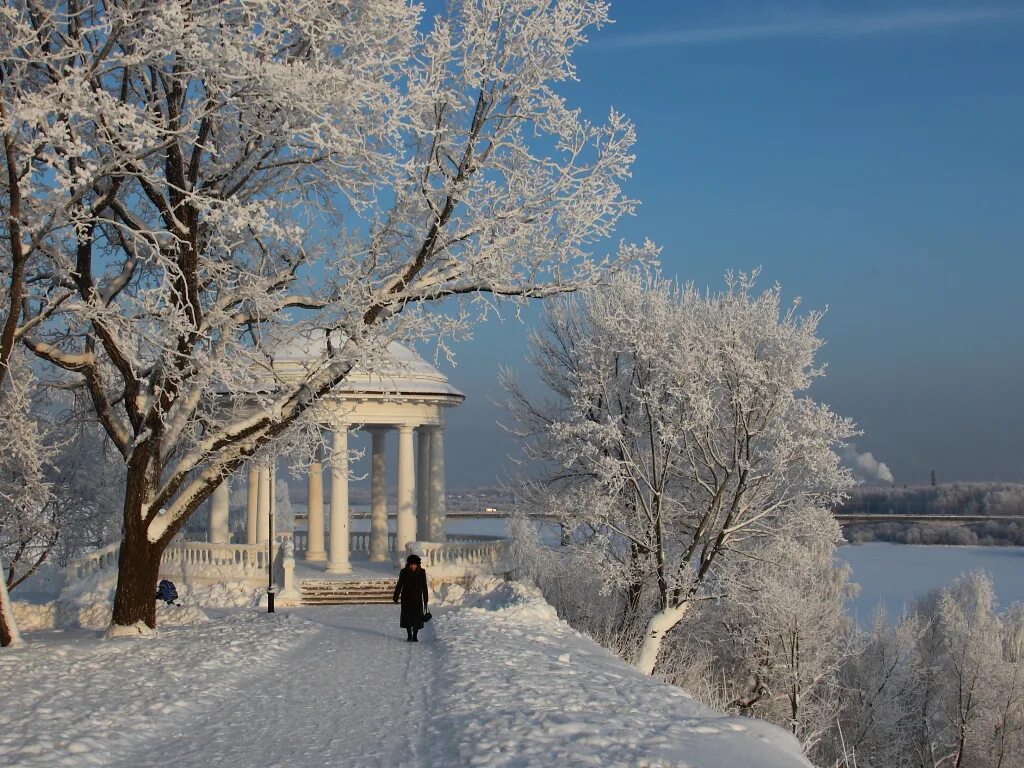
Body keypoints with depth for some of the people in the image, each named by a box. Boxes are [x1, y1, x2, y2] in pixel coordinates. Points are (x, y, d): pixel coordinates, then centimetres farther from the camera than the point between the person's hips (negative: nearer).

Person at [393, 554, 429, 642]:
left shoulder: (421, 572, -4)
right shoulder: (404, 572, -6)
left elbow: (424, 587, 1)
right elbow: (399, 585, 0)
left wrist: (426, 601, 2)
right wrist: (396, 597, -5)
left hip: (417, 598, 0)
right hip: (406, 598, 0)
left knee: (417, 617, -3)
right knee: (407, 616, 4)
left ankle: (415, 636, 8)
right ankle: (409, 635, 18)